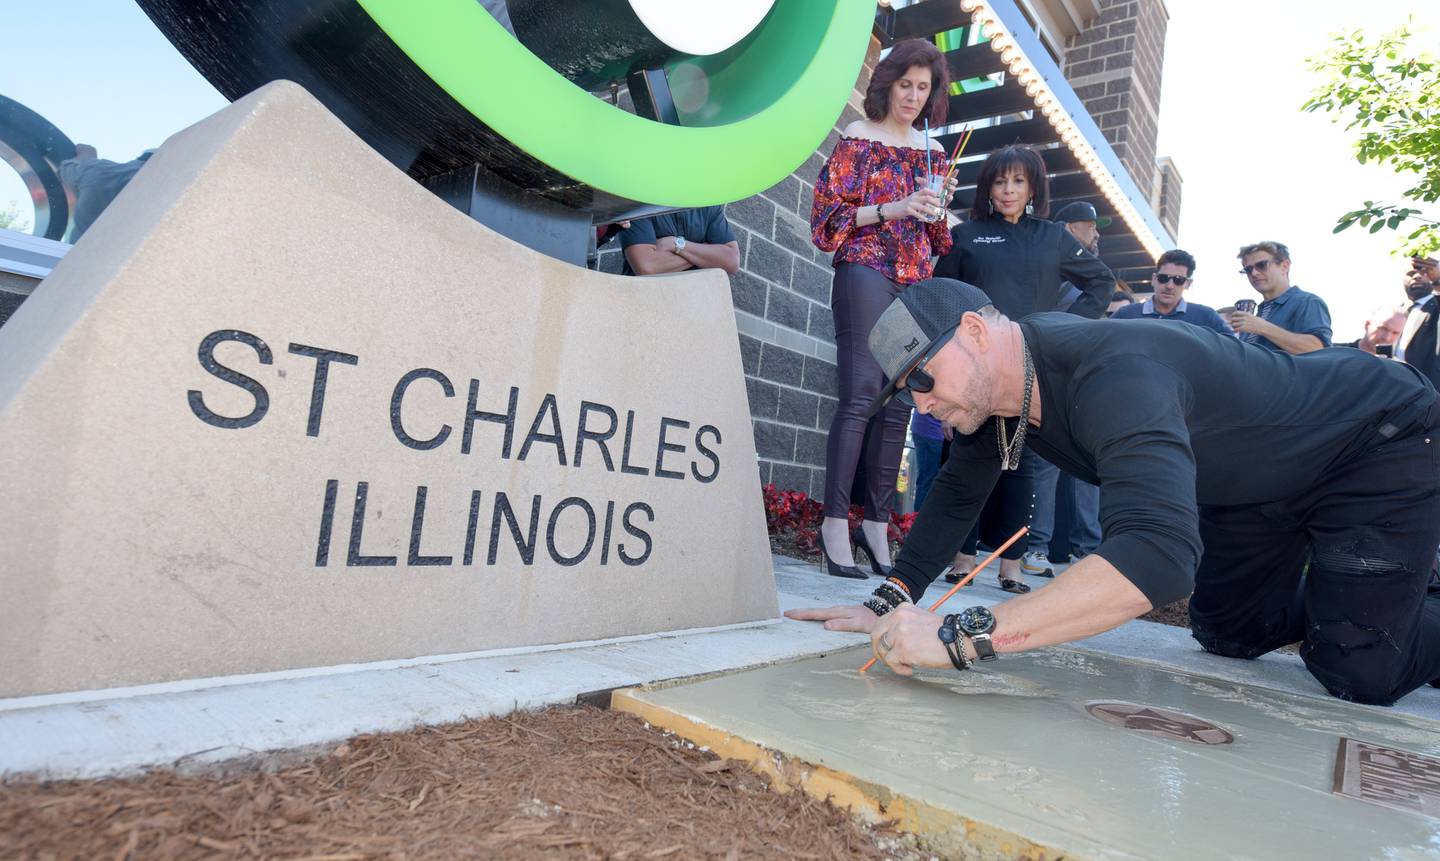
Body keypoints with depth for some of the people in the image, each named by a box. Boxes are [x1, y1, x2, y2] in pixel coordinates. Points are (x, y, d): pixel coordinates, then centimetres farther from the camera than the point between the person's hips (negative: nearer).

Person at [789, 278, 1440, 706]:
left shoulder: (1112, 379, -43)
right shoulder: (990, 382, -16)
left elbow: (1158, 554, -57)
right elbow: (957, 495, -5)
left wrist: (958, 636, -60)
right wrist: (887, 606, -15)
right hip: (1257, 488, 7)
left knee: (1359, 673, -11)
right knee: (1226, 635, 16)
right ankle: (1331, 600, 41)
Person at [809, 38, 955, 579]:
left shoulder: (932, 150, 20)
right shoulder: (859, 137, 6)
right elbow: (831, 212, -3)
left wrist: (940, 209, 3)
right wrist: (895, 209, -13)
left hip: (916, 283, 5)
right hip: (867, 273, -5)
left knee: (898, 406, 0)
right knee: (860, 396, -15)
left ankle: (877, 524, 6)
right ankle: (835, 523, -11)